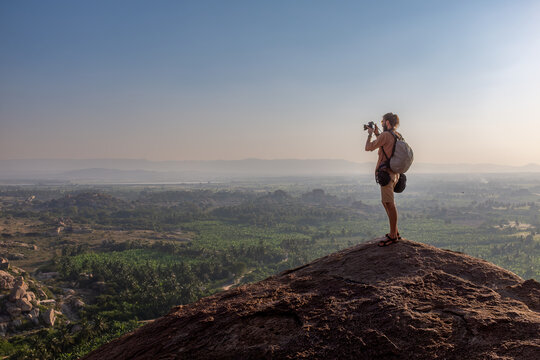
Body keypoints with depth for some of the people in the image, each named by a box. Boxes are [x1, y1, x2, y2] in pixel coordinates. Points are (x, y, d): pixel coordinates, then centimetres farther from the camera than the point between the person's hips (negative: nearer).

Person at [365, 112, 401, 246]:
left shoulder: (385, 135, -14)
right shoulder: (397, 135, 13)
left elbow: (368, 147, -8)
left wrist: (370, 134, 8)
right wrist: (377, 134, 22)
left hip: (386, 172, -10)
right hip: (394, 173, 10)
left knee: (389, 203, -8)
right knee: (387, 202, 18)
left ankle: (393, 236, -5)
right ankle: (395, 232, 24)